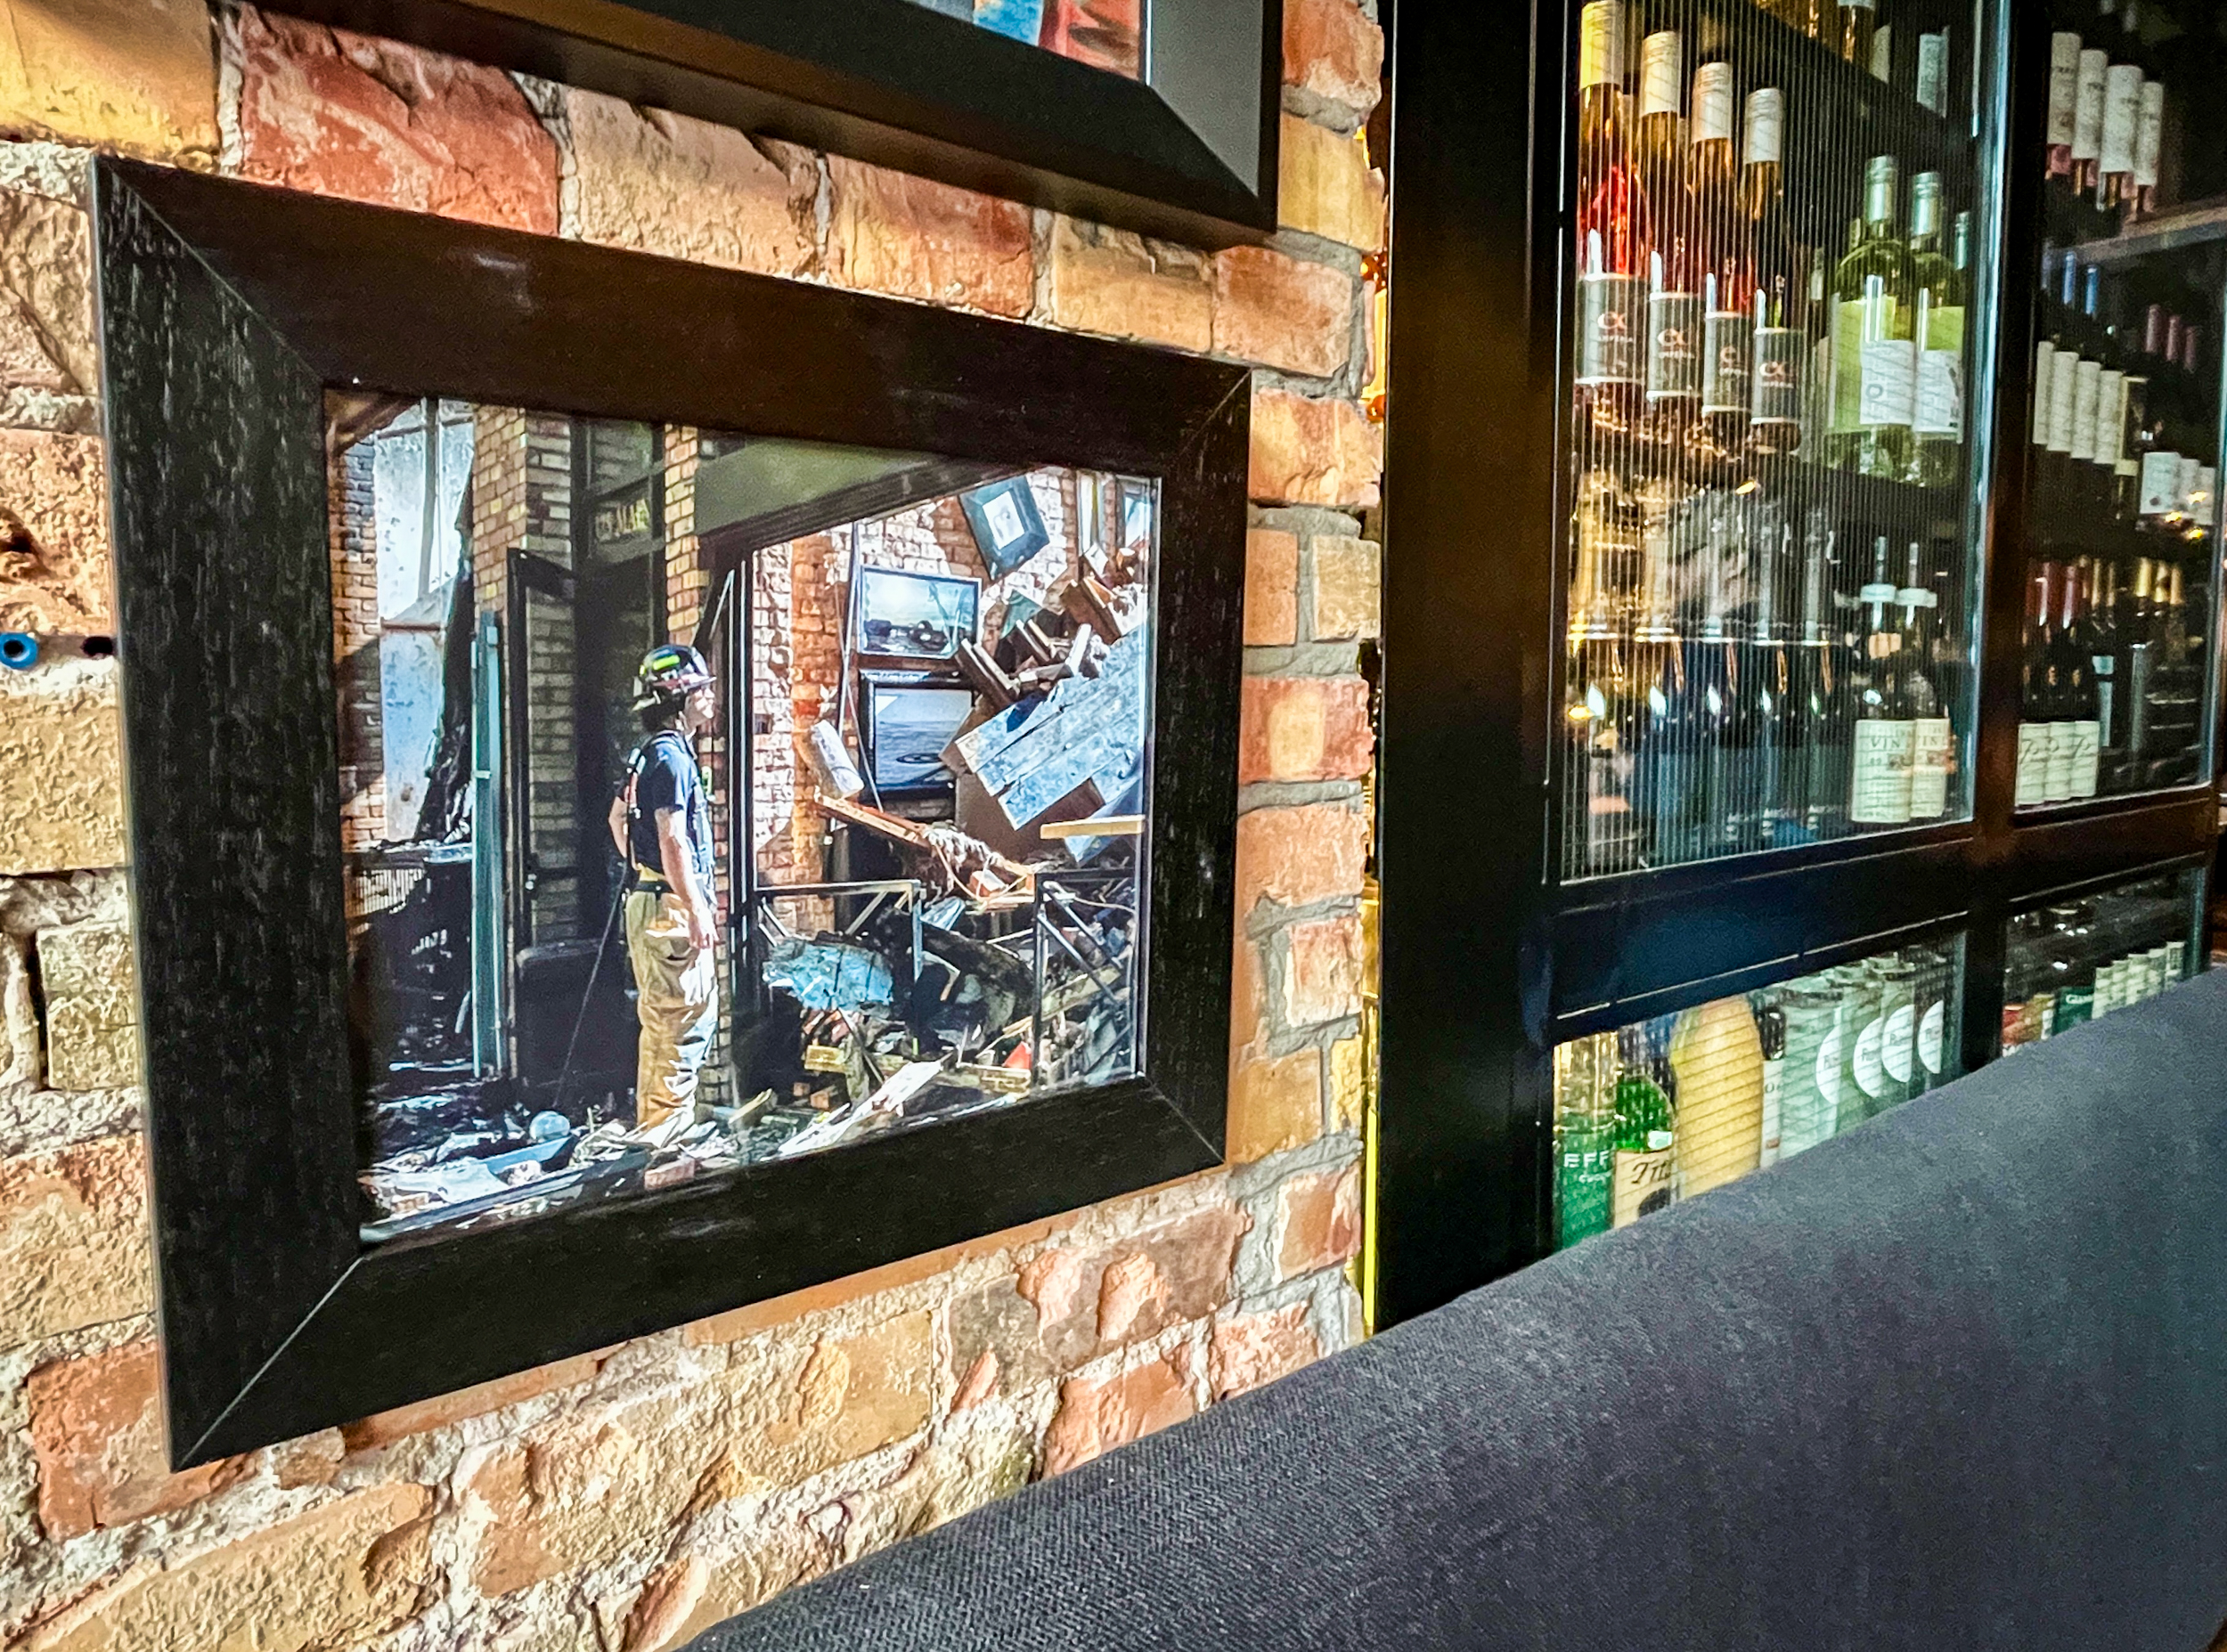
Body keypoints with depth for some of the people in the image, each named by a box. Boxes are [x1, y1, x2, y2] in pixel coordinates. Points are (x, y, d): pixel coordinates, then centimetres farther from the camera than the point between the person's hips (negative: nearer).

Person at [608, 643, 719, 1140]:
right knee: (683, 1021, -7)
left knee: (662, 1022, 16)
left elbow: (618, 816, 28)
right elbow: (672, 841, -22)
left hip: (649, 897, 11)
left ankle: (652, 1126, 25)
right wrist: (696, 911, -22)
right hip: (671, 906, -11)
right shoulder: (671, 756, -15)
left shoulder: (649, 754, 16)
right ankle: (666, 1127, -3)